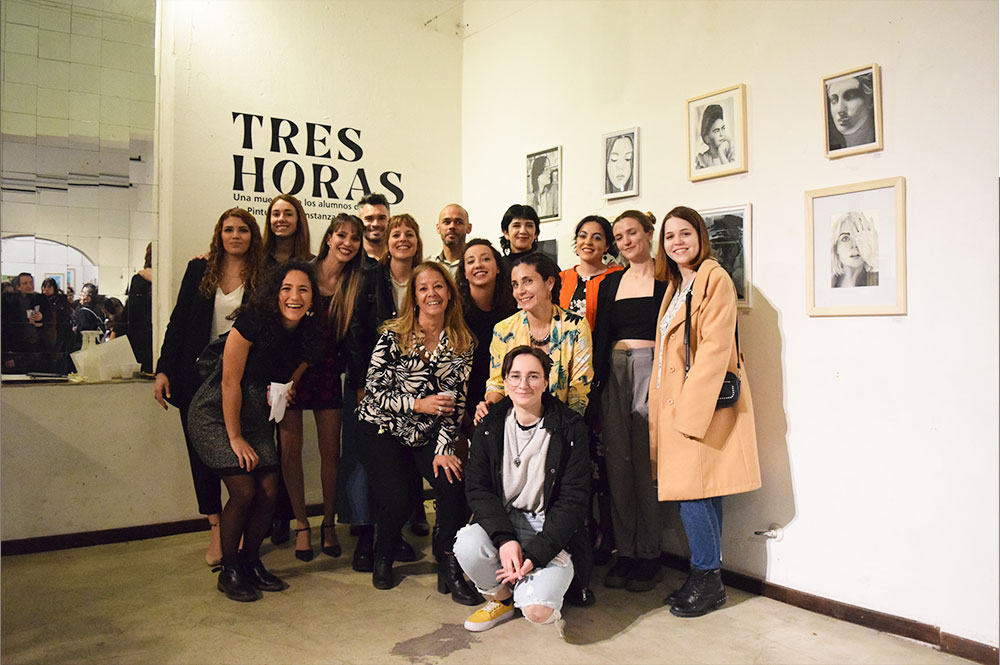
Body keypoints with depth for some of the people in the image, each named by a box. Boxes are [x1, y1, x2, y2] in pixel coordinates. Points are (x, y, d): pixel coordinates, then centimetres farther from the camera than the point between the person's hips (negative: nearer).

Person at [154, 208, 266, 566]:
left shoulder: (263, 278, 0)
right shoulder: (199, 269, 6)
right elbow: (179, 320, 6)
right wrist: (163, 370, 0)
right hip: (198, 378, 2)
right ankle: (216, 530, 17)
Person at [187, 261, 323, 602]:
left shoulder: (307, 333, -3)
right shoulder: (253, 322, -22)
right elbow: (230, 382, -19)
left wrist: (282, 393, -8)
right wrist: (235, 437, -15)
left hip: (256, 416, 6)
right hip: (215, 413, -6)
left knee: (269, 491, -2)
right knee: (244, 491, -12)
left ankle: (251, 563, 20)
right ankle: (229, 571, 8)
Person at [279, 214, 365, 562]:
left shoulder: (355, 285, 0)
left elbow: (345, 338, 1)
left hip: (326, 372, 2)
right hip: (287, 368, -1)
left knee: (331, 449, 3)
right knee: (291, 448, 1)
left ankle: (329, 524, 20)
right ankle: (301, 524, 16)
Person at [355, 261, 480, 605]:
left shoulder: (463, 343, -2)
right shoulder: (393, 335, -9)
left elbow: (455, 400, -3)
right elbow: (374, 391, -10)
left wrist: (444, 450, -11)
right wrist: (418, 404, -20)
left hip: (429, 434, 2)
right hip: (383, 429, -2)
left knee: (454, 484, -21)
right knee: (398, 498, -19)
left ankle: (450, 569, -2)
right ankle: (383, 556, 14)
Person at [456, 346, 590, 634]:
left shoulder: (570, 428, -9)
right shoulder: (491, 425, -1)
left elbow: (573, 500, -10)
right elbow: (477, 488, -3)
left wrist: (535, 555, -19)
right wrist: (505, 539, -20)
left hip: (551, 529, -2)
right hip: (501, 520, 3)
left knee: (537, 610, -25)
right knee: (467, 546, -30)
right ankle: (500, 596, 4)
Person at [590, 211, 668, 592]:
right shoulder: (611, 283, 15)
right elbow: (600, 337, 13)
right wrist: (594, 386, 6)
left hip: (651, 369, -5)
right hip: (614, 371, 5)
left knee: (646, 460, -4)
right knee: (617, 461, 5)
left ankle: (648, 555, 9)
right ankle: (625, 551, 15)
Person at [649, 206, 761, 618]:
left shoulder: (714, 278, -9)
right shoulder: (676, 286, 19)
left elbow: (714, 348, -17)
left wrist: (691, 409, -20)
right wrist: (667, 408, 12)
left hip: (704, 399, -9)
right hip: (677, 402, 9)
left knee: (692, 490, -7)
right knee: (698, 494, 12)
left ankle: (707, 580, 8)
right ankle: (706, 578, 22)